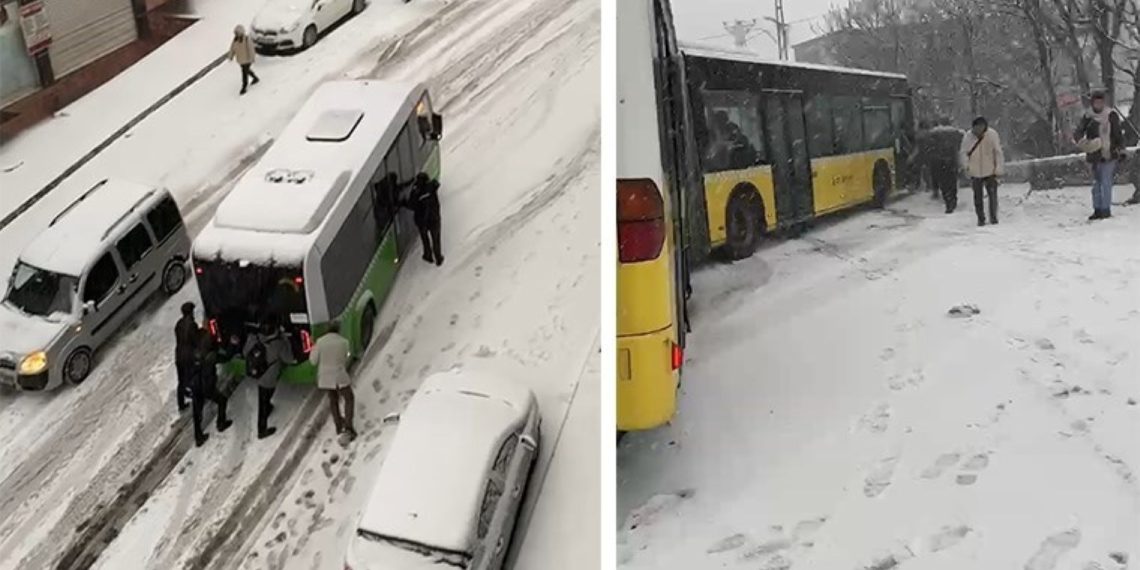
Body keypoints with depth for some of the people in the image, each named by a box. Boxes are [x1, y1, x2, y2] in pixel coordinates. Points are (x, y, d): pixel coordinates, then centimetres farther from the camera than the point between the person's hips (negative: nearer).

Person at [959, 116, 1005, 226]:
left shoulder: (992, 135, -9)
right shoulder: (968, 137, -7)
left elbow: (998, 152, -4)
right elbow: (963, 153, 3)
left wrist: (999, 169, -5)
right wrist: (966, 165, -11)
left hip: (990, 171, -1)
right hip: (975, 172, 1)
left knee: (992, 194, -3)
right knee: (978, 196, 5)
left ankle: (993, 217, 11)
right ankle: (981, 218, 15)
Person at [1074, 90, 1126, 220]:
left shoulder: (1111, 115, -3)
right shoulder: (1088, 117, 8)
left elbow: (1119, 134, -1)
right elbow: (1078, 132, 4)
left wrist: (1121, 150, -3)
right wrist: (1081, 141, -18)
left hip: (1109, 155, -5)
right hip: (1095, 155, 5)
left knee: (1106, 182, -9)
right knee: (1096, 183, 10)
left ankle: (1106, 210, -5)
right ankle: (1098, 209, 17)